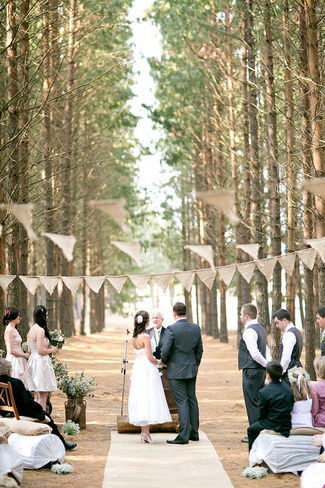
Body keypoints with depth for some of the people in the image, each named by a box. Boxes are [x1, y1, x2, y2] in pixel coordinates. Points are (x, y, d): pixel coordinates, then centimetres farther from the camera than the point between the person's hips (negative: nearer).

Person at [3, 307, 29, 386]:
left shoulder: (14, 330, 14)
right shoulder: (9, 330, -14)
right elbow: (11, 351, -19)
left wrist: (25, 354, 7)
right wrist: (24, 355, -9)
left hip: (19, 361, 9)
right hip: (14, 361, -9)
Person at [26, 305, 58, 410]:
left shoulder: (32, 329, 11)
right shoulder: (40, 330, -16)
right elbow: (40, 351, -20)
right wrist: (52, 350, -4)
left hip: (33, 361, 9)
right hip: (41, 362, -9)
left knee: (36, 395, 14)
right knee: (43, 395, -5)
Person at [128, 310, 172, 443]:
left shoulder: (134, 337, 8)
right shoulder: (145, 337, -16)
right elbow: (150, 358, -17)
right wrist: (159, 362, 2)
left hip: (138, 369, 8)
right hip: (148, 370, -8)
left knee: (141, 399, 10)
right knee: (149, 399, -5)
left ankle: (143, 431, 14)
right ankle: (146, 433, -7)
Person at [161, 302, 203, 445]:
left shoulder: (171, 329, -16)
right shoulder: (196, 328, 3)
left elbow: (165, 350, -18)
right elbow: (199, 349, 10)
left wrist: (164, 361, 2)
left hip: (176, 371, -6)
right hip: (191, 369, 6)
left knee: (181, 402, -5)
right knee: (192, 400, 14)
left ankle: (183, 436, -5)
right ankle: (194, 432, 21)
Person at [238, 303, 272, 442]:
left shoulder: (249, 331, -16)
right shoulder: (260, 329, 16)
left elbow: (255, 354, -23)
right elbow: (266, 351, 14)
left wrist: (268, 366, -12)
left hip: (251, 371, -10)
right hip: (261, 371, 10)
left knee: (252, 403, -4)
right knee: (258, 403, 15)